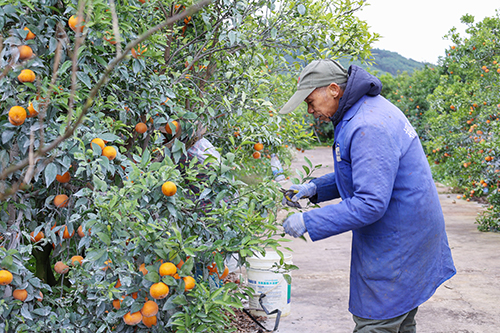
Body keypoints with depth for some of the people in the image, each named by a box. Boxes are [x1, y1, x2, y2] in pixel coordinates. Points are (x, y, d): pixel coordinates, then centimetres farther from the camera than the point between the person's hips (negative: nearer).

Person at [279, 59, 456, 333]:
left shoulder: (369, 128, -26)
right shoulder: (371, 106, 8)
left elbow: (371, 203, -30)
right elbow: (365, 174, 18)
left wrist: (309, 222, -24)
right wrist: (315, 188, 7)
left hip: (396, 246, -11)